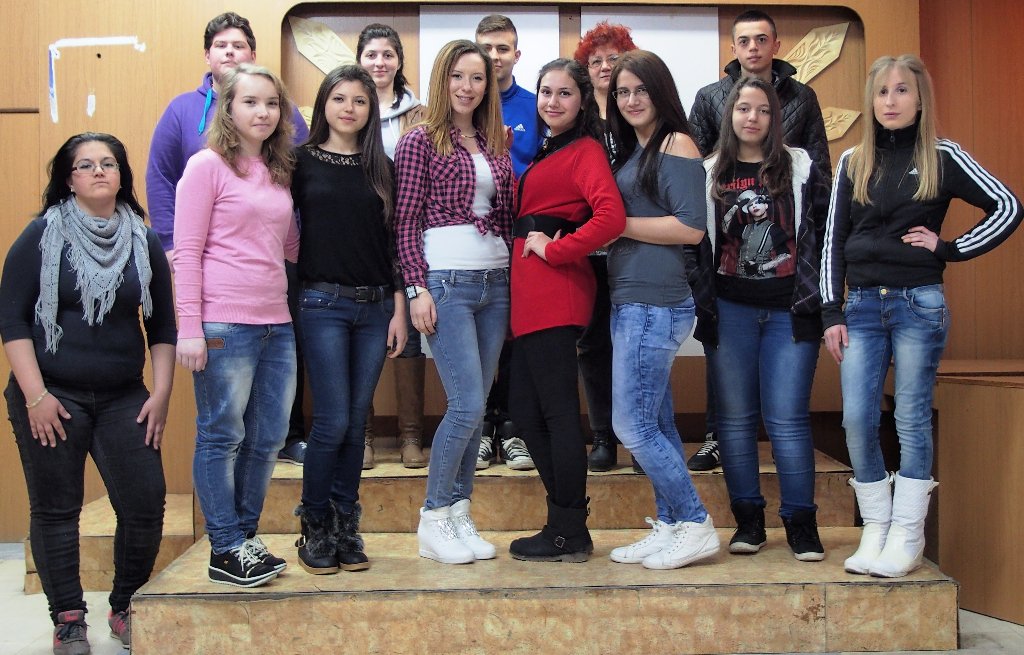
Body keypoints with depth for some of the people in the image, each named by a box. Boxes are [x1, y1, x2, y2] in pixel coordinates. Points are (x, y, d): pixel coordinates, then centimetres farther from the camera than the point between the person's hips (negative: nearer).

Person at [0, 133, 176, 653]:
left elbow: (162, 327, 12)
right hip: (51, 398, -2)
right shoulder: (42, 235, 0)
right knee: (55, 511, 3)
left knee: (146, 506, -3)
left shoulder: (145, 242, 8)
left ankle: (126, 609, 18)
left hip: (124, 399, 3)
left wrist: (161, 394, 3)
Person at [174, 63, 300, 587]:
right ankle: (226, 552, 12)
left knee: (268, 438, 10)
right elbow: (186, 250, -7)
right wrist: (189, 328, -13)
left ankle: (246, 537, 24)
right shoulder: (208, 165, -3)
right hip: (224, 324, -7)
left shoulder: (279, 170, 16)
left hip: (276, 323, 7)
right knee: (221, 436, 2)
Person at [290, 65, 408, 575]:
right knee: (333, 421, -7)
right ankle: (315, 528, 10)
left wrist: (399, 307, 5)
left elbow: (393, 241, 10)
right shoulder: (302, 162, 2)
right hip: (323, 305, -3)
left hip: (374, 307, 3)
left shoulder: (381, 168, 10)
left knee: (356, 422, 6)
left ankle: (346, 528, 17)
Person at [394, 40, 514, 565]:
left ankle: (459, 516, 17)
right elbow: (406, 222, -5)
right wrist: (417, 288, -11)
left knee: (474, 407, 7)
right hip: (446, 281, -6)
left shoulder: (495, 145, 14)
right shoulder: (420, 141, -2)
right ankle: (433, 520, 4)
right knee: (468, 405, -11)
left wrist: (513, 277, 11)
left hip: (495, 282, 6)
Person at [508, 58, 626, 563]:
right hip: (530, 294, 10)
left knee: (557, 412, -5)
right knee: (524, 408, 11)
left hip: (555, 292, -10)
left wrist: (554, 249, -15)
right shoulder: (546, 151, 22)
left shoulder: (585, 150, -7)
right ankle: (565, 522, 20)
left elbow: (611, 216, -22)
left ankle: (569, 536, 4)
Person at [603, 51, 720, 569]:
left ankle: (696, 526, 3)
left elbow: (691, 227, -16)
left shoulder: (676, 145, -8)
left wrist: (619, 225, -11)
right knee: (657, 423, 12)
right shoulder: (631, 152, 19)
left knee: (633, 424, -7)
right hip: (630, 302, 9)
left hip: (655, 302, -9)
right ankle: (669, 528, 20)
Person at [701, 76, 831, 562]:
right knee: (736, 417, 5)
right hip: (730, 310, 2)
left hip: (790, 311, -1)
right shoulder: (709, 173, 9)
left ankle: (800, 521, 6)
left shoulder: (801, 168, 6)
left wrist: (818, 298, -1)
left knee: (787, 418, -3)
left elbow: (824, 233, 6)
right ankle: (747, 518, 15)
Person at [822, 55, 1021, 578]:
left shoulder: (942, 158, 2)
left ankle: (907, 539, 7)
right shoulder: (853, 162, 10)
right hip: (862, 305, 3)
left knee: (912, 421, 0)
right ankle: (876, 530, 10)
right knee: (857, 420, -3)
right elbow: (834, 239, 10)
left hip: (919, 304, -3)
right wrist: (831, 312, 4)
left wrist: (950, 248, -4)